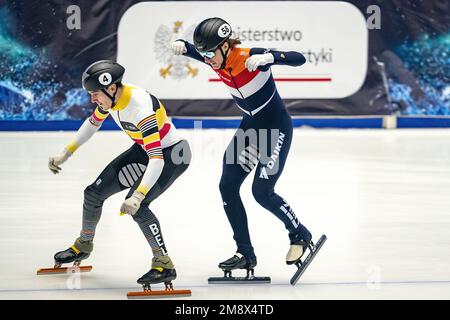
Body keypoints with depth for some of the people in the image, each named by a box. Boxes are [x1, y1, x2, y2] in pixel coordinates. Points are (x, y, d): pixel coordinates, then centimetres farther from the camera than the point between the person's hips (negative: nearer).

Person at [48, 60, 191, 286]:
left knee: (135, 206, -25)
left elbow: (157, 159, -40)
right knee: (95, 191, 8)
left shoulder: (141, 107, -36)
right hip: (144, 150, 9)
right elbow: (93, 123, 13)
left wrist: (137, 195, -48)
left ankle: (164, 266, -14)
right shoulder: (109, 98, -10)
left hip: (172, 154, -9)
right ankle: (83, 245, 32)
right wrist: (65, 154, 13)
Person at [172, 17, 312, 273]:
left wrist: (267, 57, -49)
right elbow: (192, 50, 5)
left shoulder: (250, 56, -27)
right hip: (250, 125, 8)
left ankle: (300, 235, 10)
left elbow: (299, 59, -32)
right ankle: (246, 254, 9)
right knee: (228, 187, 0)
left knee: (262, 191, -15)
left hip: (277, 126, -8)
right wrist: (181, 46, -20)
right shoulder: (217, 60, -8)